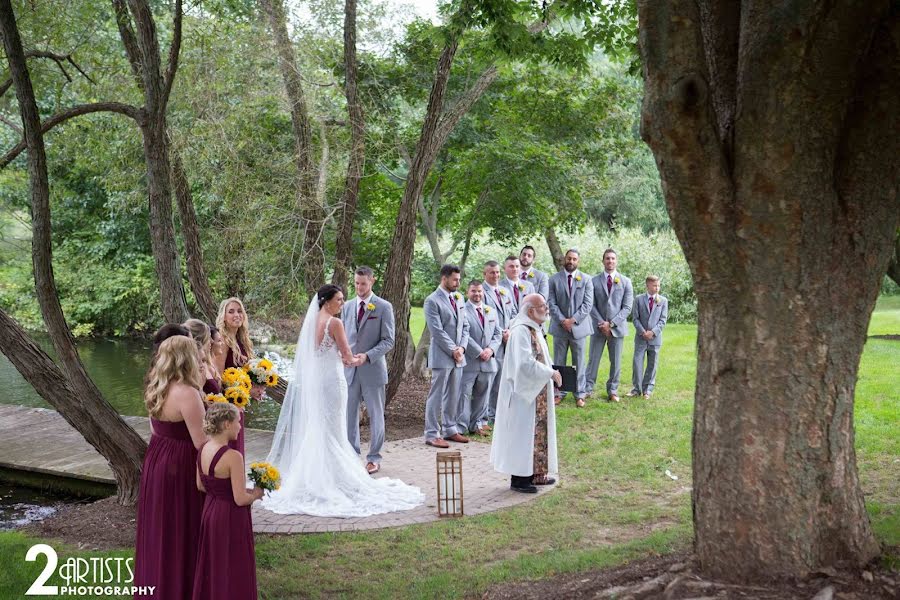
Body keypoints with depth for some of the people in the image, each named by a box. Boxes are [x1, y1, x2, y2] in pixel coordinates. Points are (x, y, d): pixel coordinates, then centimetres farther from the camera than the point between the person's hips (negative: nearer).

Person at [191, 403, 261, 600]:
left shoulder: (203, 450, -2)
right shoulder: (233, 457, -26)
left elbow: (201, 486, 10)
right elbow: (240, 499, -23)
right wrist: (256, 494, -5)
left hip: (210, 512, 8)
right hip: (231, 518, -8)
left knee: (212, 567, 23)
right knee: (233, 572, 8)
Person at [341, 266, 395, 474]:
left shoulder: (384, 307, -3)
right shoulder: (347, 307, 10)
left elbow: (388, 341, -7)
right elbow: (343, 336, 17)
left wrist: (367, 356, -18)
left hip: (373, 368, -4)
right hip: (350, 370, 4)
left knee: (376, 415, 5)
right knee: (349, 414, 6)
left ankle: (374, 458, 15)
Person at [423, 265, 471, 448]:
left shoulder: (458, 297, 12)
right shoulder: (432, 301, -10)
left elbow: (465, 325, 13)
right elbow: (437, 331, -15)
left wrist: (462, 347, -1)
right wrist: (453, 350, -13)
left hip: (458, 355, 7)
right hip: (442, 356, -7)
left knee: (454, 396, 12)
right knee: (436, 396, -1)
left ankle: (450, 429, 22)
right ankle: (432, 434, 5)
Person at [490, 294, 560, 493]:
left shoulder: (534, 329, 11)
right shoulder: (520, 331, -20)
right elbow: (525, 363, -28)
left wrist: (552, 371, 5)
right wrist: (550, 373, -19)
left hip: (537, 392, 10)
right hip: (524, 393, -10)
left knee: (538, 431, 14)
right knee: (523, 432, -3)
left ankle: (535, 473, 23)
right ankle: (518, 478, 6)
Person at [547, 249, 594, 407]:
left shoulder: (586, 279, 3)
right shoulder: (554, 279, 3)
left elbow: (588, 303, -3)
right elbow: (551, 303, -2)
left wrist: (573, 320, -13)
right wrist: (562, 320, -13)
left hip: (579, 327, 0)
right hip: (560, 327, 1)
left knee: (579, 363, 5)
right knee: (558, 363, 6)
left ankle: (580, 394, 12)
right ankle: (558, 393, 14)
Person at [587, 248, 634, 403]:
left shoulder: (625, 281, 4)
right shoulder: (594, 281, 3)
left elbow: (627, 307, -2)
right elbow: (592, 305, 1)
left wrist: (611, 323, -11)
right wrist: (602, 323, -10)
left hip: (617, 327, 0)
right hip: (598, 327, 0)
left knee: (616, 361, 5)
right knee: (593, 359, 2)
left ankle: (613, 390, 14)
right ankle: (588, 388, 8)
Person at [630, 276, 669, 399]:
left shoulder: (663, 300, 4)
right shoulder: (639, 299, 3)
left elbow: (663, 319, 0)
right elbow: (635, 318, 0)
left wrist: (653, 332, -12)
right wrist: (643, 332, -12)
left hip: (655, 337, 1)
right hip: (641, 337, -1)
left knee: (652, 364, 6)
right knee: (637, 362, -2)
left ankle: (647, 389, 15)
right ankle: (636, 388, 8)